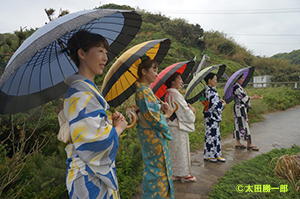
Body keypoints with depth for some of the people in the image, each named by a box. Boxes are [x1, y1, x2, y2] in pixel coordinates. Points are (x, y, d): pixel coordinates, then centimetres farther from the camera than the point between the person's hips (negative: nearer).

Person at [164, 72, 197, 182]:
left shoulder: (168, 94, 11)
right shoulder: (175, 94, -19)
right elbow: (184, 111, -18)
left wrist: (189, 108, 8)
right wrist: (192, 111, 1)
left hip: (172, 125, 10)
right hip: (178, 127, -10)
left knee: (174, 150, 15)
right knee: (181, 149, 2)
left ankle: (174, 173, 26)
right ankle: (184, 174, 14)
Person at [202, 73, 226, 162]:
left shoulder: (209, 90, 10)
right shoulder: (210, 91, -20)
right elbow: (215, 106, -22)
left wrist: (219, 100, 5)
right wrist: (223, 105, -4)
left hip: (214, 117, 10)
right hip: (211, 117, -10)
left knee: (216, 135, 14)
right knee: (211, 135, 1)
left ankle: (217, 155, 24)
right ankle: (209, 155, 14)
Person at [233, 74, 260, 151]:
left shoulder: (238, 86, 14)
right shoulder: (236, 87, -17)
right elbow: (243, 98, -15)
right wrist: (253, 97, -5)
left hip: (239, 109, 10)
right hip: (240, 109, -10)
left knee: (238, 125, 11)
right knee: (244, 125, -4)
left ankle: (237, 142, 17)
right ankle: (249, 144, 4)